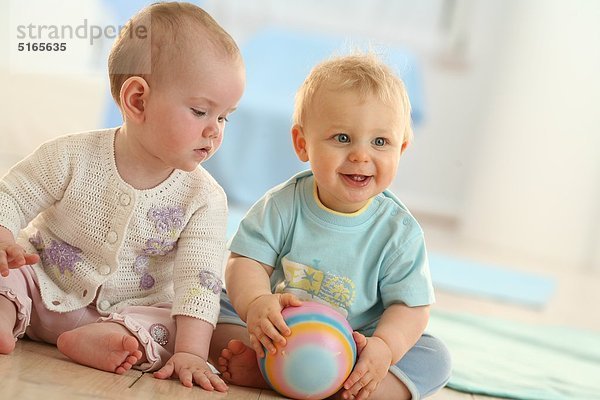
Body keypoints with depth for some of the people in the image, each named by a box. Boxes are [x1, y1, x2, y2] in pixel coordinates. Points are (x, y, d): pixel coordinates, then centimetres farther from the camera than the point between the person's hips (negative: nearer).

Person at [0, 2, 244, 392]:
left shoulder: (204, 198, -13)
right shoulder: (73, 157, -14)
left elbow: (199, 283, -19)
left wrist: (190, 352, -32)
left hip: (130, 309, 1)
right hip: (42, 286, -1)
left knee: (171, 325, -26)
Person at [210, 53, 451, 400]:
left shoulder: (400, 232, -10)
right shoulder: (282, 206, -8)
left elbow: (410, 307, -11)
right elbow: (246, 262, -13)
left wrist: (384, 346, -32)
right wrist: (256, 302, -36)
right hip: (280, 334, 0)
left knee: (435, 359, -24)